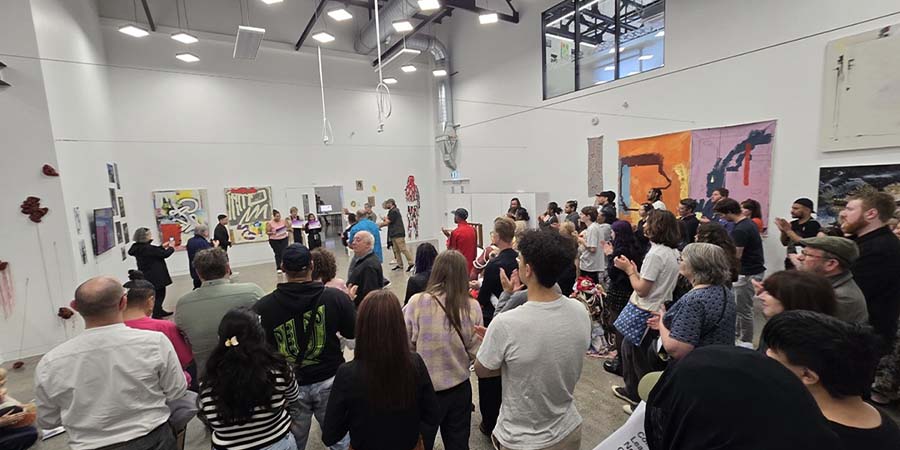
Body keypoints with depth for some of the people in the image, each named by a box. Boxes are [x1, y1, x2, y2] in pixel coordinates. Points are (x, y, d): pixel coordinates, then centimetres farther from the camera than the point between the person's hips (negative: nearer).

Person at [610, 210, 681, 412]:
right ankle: (632, 391, 38)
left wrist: (629, 270, -10)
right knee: (628, 348, 23)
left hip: (646, 313, -9)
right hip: (660, 308, 9)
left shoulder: (655, 254, -23)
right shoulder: (673, 252, 5)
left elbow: (641, 289, -21)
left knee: (640, 358, 7)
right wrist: (635, 270, 8)